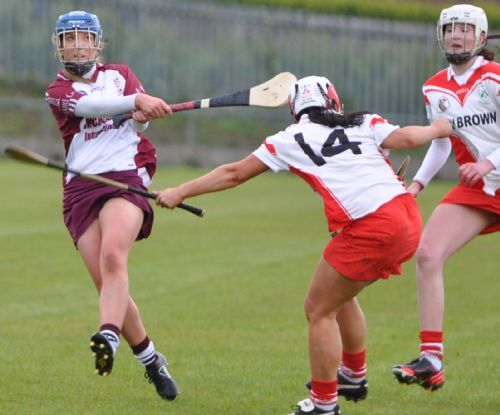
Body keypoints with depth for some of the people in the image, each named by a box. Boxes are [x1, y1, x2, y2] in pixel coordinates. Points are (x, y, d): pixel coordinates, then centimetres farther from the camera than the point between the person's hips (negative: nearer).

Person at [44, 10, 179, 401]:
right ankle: (151, 361, 6)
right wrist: (136, 100, -30)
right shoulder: (57, 91, 9)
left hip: (125, 180, -1)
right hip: (80, 189, 1)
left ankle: (109, 337, -49)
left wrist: (143, 115, -21)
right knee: (106, 283, -8)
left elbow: (140, 120, 5)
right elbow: (88, 105, -13)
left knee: (113, 256, -28)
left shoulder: (120, 74, 17)